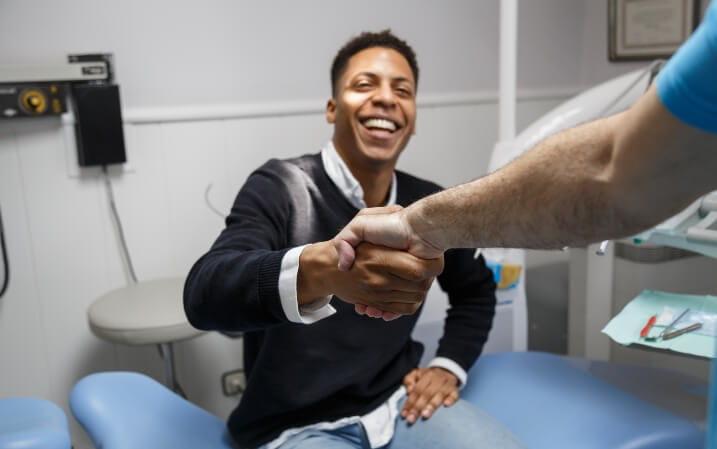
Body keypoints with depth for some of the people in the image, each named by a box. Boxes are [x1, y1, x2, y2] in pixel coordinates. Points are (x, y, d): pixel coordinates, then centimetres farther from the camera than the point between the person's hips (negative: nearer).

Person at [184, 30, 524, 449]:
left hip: (400, 402, 5)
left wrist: (449, 366, 4)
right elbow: (205, 293, -30)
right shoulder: (280, 187, -11)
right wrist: (320, 269, -49)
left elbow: (476, 288, 20)